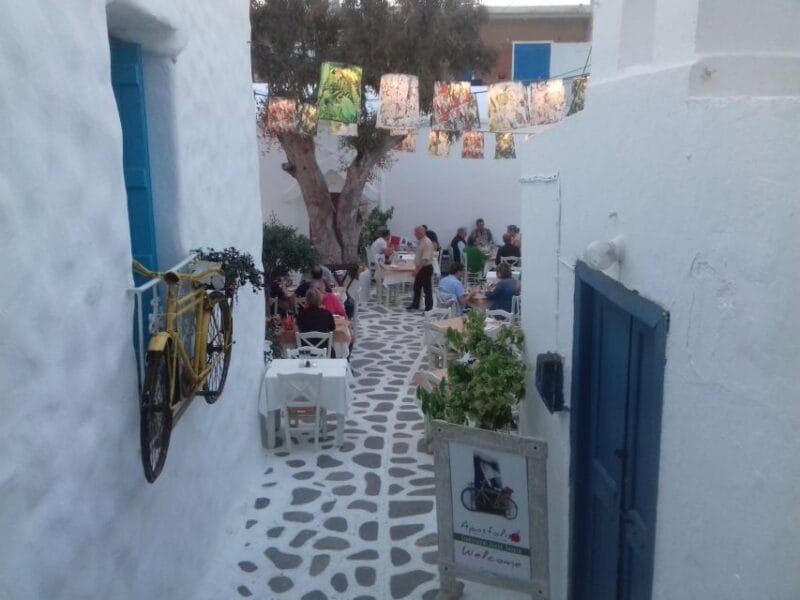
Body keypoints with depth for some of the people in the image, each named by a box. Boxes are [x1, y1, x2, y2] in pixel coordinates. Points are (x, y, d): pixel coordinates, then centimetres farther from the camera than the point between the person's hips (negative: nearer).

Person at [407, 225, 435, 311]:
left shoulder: (427, 243, -20)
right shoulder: (420, 241, 10)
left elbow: (425, 259, -26)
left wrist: (417, 269, -24)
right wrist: (416, 268, 15)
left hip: (426, 268, -10)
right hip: (419, 268, 10)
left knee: (427, 289, 1)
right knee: (417, 288, 16)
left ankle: (429, 307, 10)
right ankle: (415, 305, 27)